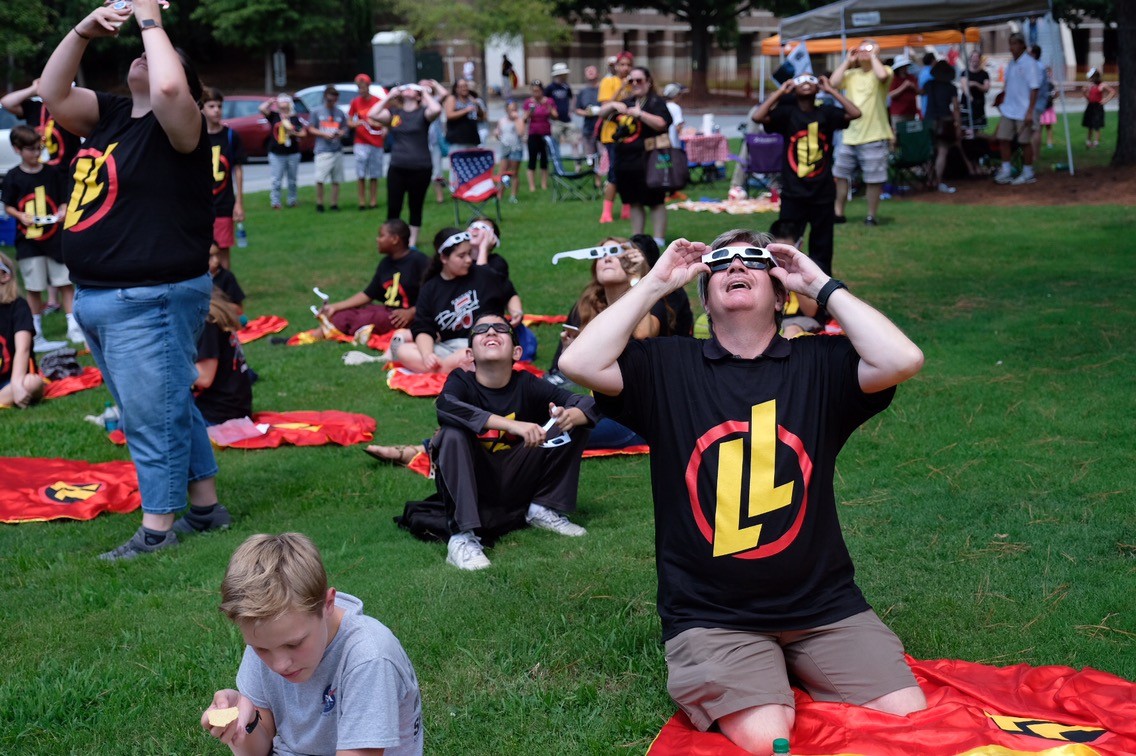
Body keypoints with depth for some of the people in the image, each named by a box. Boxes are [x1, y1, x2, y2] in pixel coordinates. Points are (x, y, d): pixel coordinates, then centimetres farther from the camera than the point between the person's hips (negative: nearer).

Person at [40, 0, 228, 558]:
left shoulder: (178, 127, -9)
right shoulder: (109, 116, 14)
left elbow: (167, 89, -30)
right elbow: (51, 93, 7)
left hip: (151, 299, -9)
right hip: (97, 299, 9)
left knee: (154, 416, -3)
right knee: (169, 409, 16)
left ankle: (157, 529, 7)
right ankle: (206, 509, 28)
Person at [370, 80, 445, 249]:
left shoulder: (422, 112, -1)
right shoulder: (394, 112, 10)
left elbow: (436, 110, -23)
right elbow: (372, 115, -1)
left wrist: (426, 93, -7)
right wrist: (389, 96, 1)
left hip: (420, 169, -3)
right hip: (397, 168, 3)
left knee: (415, 207, 9)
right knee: (393, 208, 0)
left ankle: (412, 243, 19)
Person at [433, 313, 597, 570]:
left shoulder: (527, 385, -4)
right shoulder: (461, 382, -12)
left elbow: (589, 404, -8)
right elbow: (446, 406, -36)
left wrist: (571, 416, -34)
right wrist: (512, 425, -44)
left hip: (516, 489, 3)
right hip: (471, 490, -3)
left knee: (575, 423, -6)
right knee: (453, 435, -30)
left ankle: (544, 509, 3)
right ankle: (462, 537, -30)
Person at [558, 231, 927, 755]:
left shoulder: (819, 365, 3)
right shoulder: (666, 368, 2)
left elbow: (902, 360, -15)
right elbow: (580, 363, -14)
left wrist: (822, 286, -6)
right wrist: (656, 283, -7)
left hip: (823, 607, 3)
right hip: (711, 615, -2)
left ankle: (795, 674, 12)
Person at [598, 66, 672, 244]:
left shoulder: (656, 102, -3)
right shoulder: (626, 103, 18)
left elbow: (661, 124, -18)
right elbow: (601, 113, 20)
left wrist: (640, 113, -25)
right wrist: (613, 105, -1)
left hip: (647, 160, -7)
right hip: (625, 159, 7)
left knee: (655, 201, -4)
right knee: (634, 202, 12)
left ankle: (659, 239, -2)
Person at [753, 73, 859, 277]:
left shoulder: (826, 113, 2)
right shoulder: (787, 113, -1)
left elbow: (855, 113, -12)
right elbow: (757, 117, -16)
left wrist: (831, 90, -5)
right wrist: (780, 92, -8)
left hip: (823, 193, 2)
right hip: (793, 193, -2)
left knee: (822, 246, 11)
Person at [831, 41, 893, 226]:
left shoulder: (883, 71, -3)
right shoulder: (850, 74, 10)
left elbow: (882, 75, -28)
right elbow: (833, 83, -7)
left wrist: (873, 56, -13)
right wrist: (847, 61, -1)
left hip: (874, 137, -5)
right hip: (849, 136, 5)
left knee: (874, 179, 0)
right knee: (840, 175, 11)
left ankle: (871, 216, 11)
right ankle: (838, 213, 22)